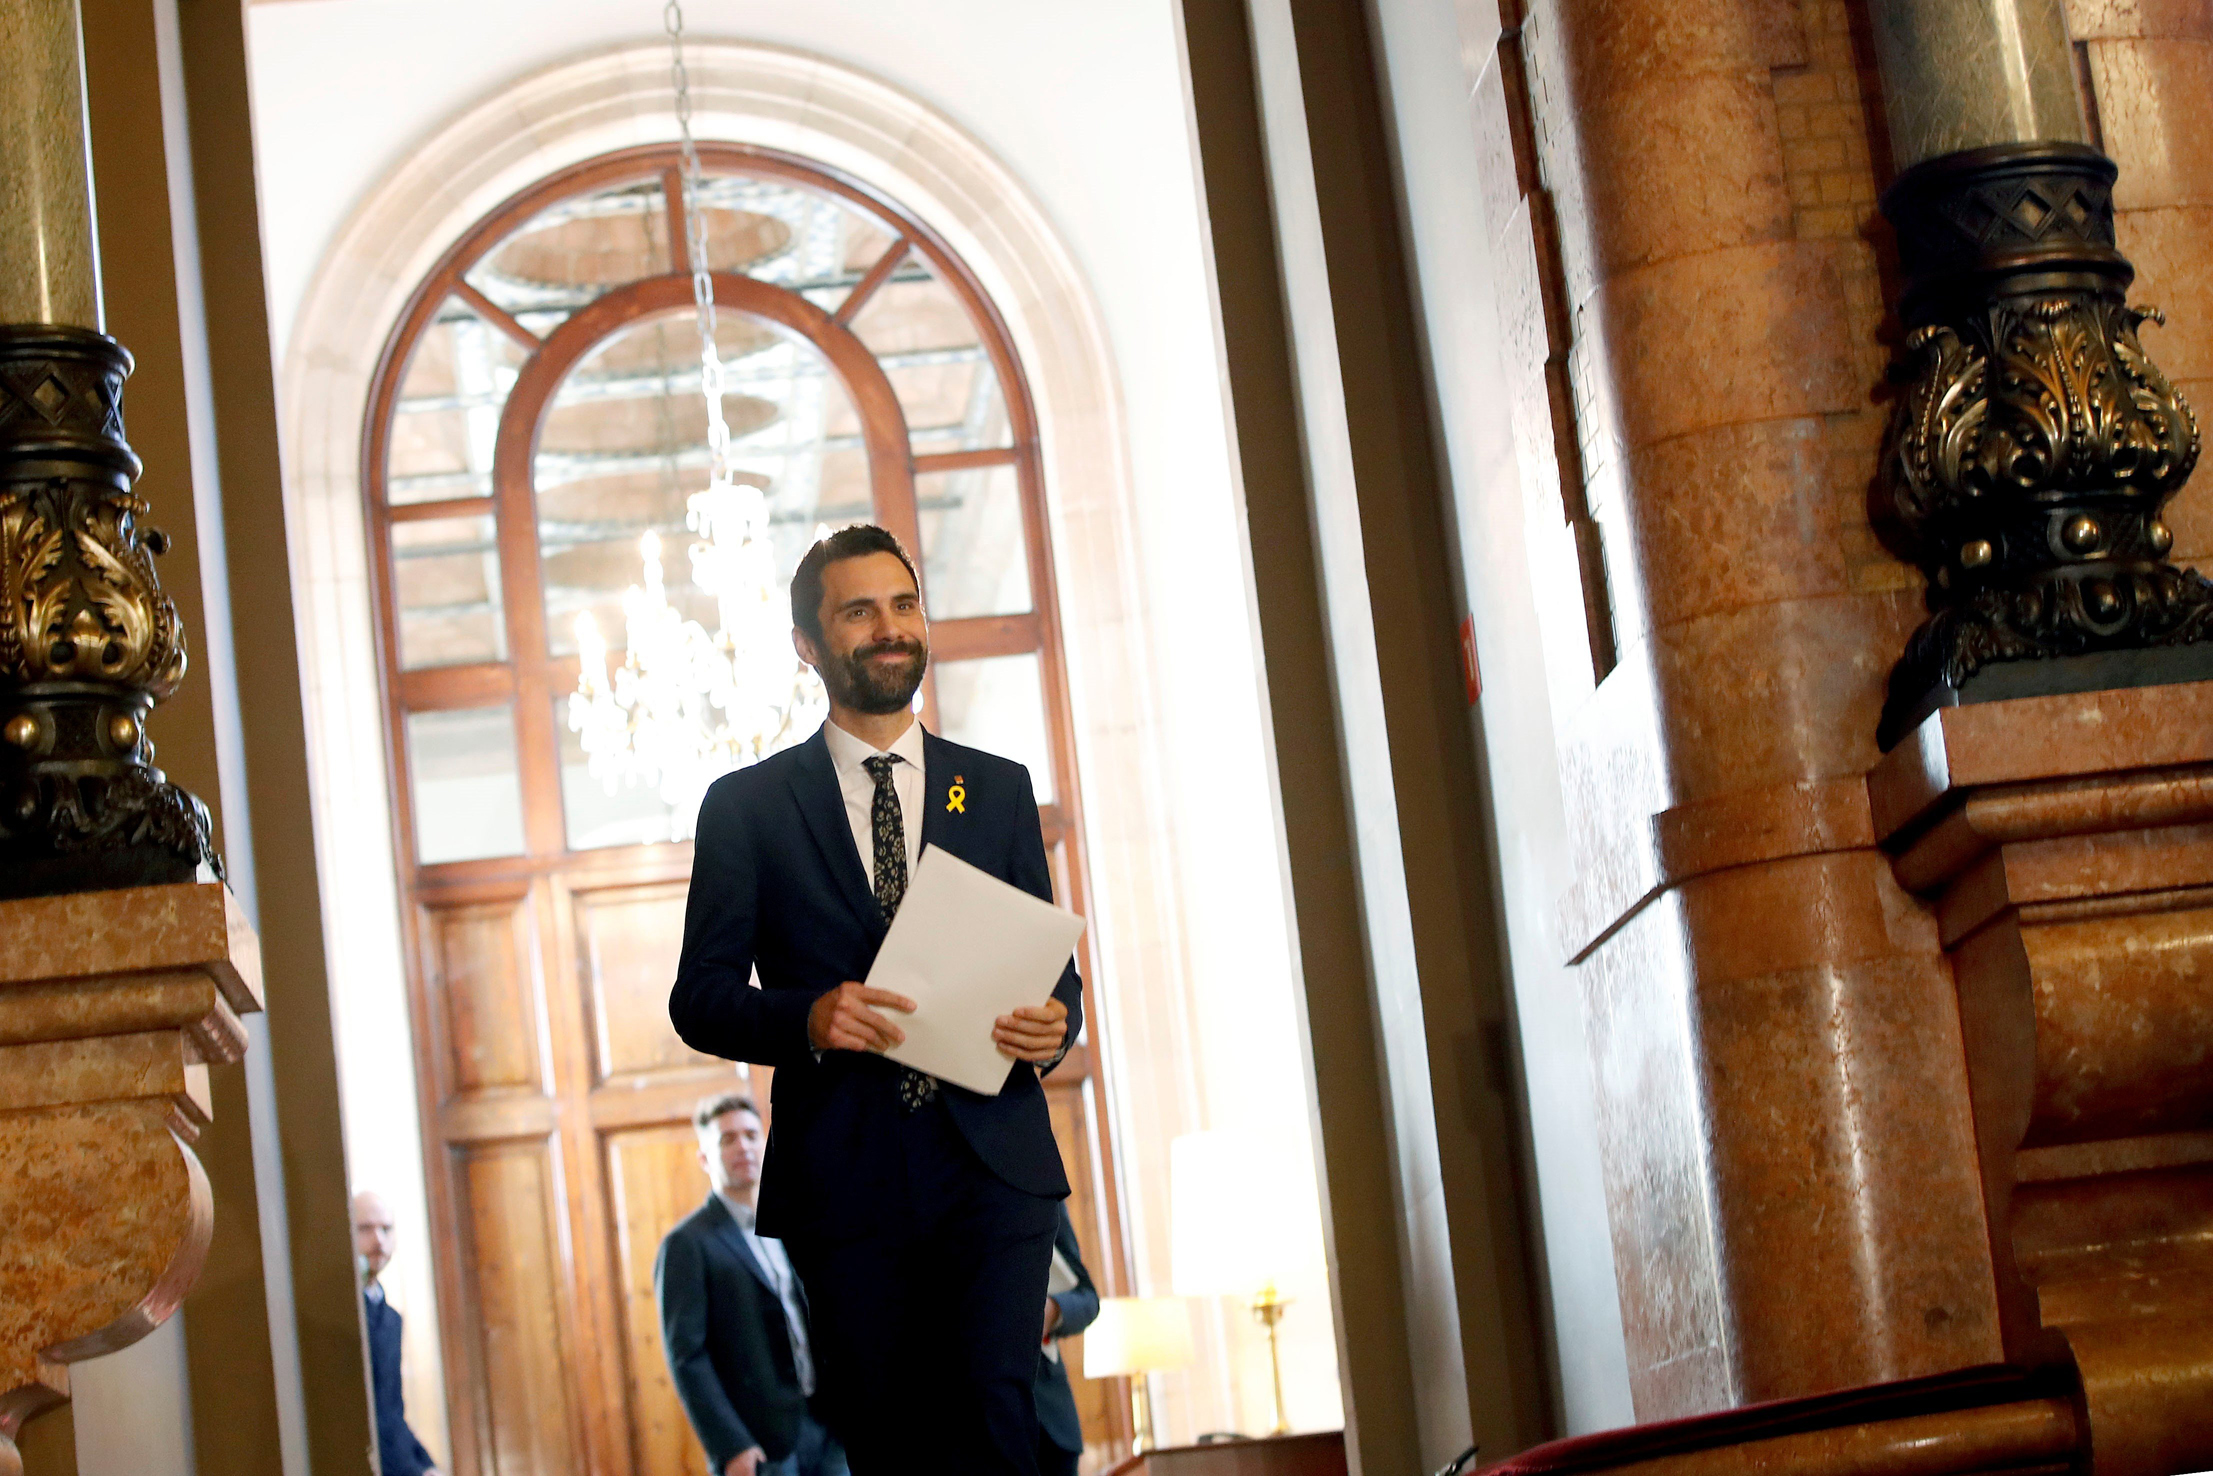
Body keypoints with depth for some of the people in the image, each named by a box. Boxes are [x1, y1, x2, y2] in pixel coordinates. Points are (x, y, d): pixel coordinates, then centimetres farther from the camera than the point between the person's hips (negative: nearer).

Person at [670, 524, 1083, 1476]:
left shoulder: (999, 789, 15)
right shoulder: (746, 807, 8)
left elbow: (1052, 968, 17)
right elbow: (700, 997, 4)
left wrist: (1051, 1027, -7)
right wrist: (807, 1018, -16)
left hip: (993, 1161, 1)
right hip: (844, 1175, 0)